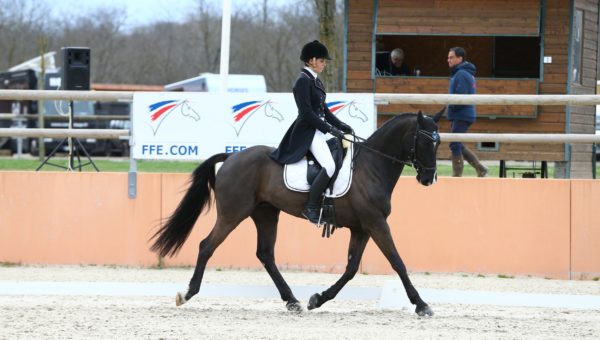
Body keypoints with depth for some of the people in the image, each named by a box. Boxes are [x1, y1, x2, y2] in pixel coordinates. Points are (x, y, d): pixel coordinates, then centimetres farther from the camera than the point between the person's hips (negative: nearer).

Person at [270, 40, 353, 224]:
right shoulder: (303, 80, -14)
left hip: (320, 129, 10)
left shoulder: (315, 80, 16)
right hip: (308, 131, -10)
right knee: (329, 166, -25)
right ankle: (311, 207, -17)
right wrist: (330, 129, -20)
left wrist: (340, 125, 8)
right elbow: (306, 112, -20)